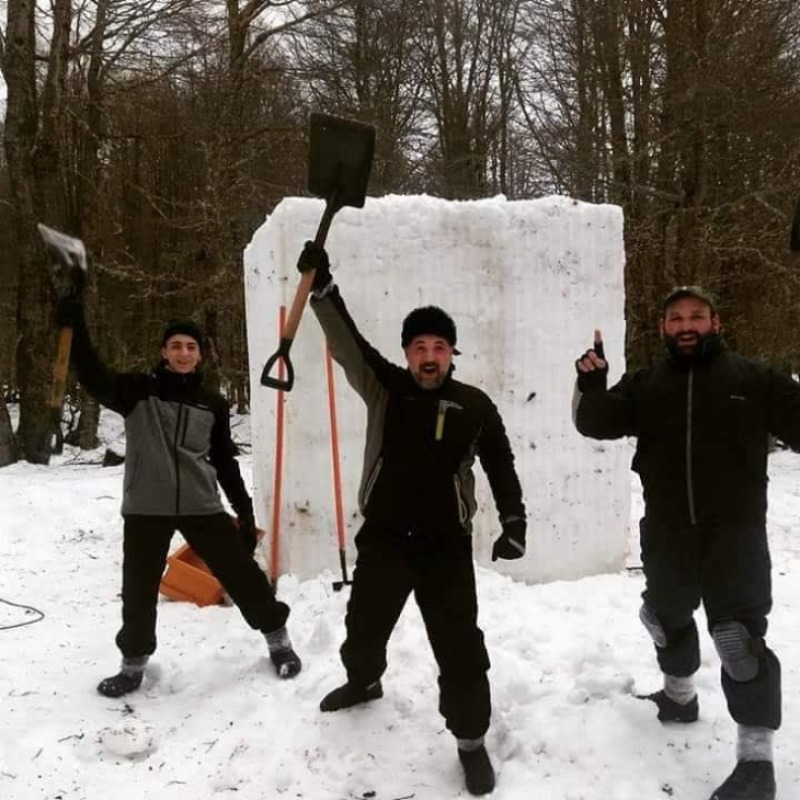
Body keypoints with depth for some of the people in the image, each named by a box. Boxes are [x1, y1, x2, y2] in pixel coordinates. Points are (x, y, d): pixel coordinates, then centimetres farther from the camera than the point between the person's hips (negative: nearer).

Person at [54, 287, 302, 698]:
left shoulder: (213, 403, 6)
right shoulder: (139, 391, 0)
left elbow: (225, 461, 11)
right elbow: (94, 378, -18)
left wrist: (244, 510, 9)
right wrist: (73, 325, -32)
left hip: (202, 506, 1)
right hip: (146, 508, -1)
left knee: (242, 573, 4)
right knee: (138, 590, 9)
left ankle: (278, 638, 24)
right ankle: (134, 665, 31)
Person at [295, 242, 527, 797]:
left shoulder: (475, 406, -5)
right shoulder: (384, 388, -2)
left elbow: (501, 467, 1)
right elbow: (347, 341, -12)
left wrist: (514, 523, -9)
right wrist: (322, 285, -23)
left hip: (446, 545, -2)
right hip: (383, 538, 3)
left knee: (459, 646, -1)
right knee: (363, 626, 22)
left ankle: (471, 740, 18)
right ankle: (363, 683, 54)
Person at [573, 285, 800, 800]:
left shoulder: (753, 379, -1)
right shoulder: (645, 385, 6)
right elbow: (597, 424, -4)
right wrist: (592, 383, -23)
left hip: (735, 531, -4)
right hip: (668, 532, 4)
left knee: (739, 637, -11)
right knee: (666, 616, 22)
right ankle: (680, 696, 48)